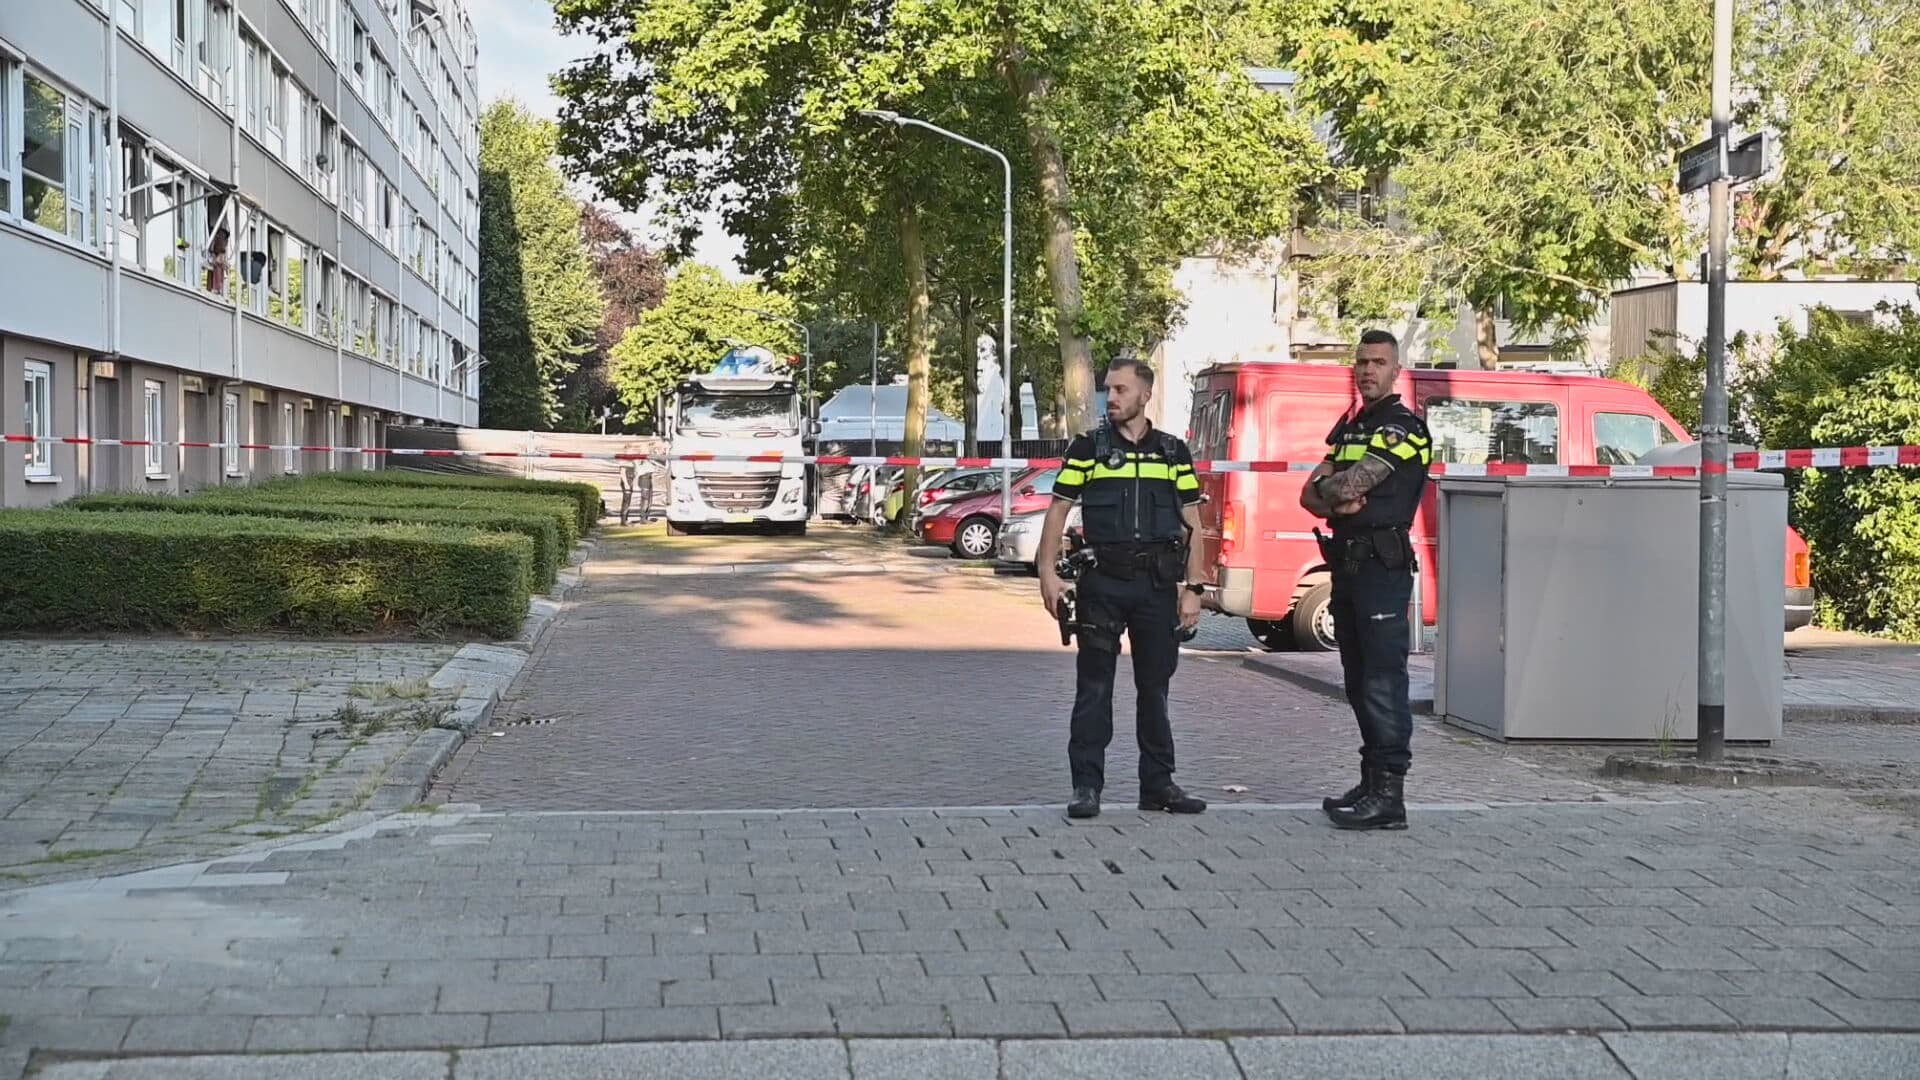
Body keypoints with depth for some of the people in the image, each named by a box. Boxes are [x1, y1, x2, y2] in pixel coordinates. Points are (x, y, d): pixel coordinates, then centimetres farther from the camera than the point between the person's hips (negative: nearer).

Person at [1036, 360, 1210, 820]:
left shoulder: (1173, 453, 8)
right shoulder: (1087, 448, 3)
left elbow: (1191, 524, 8)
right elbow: (1058, 511, 2)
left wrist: (1193, 588, 0)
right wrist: (1048, 572, -10)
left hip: (1158, 583, 2)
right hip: (1103, 581, -2)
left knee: (1155, 686, 9)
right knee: (1094, 686, 0)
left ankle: (1158, 783, 17)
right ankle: (1087, 785, 4)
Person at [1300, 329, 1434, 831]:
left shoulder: (1403, 427, -8)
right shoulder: (1350, 427, 20)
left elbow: (1348, 485, -17)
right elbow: (1311, 494, 12)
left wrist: (1331, 487, 5)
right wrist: (1337, 503, -10)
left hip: (1382, 567, -9)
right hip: (1347, 563, 9)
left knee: (1383, 681, -11)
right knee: (1359, 681, 13)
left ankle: (1389, 795, -12)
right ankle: (1372, 783, 20)